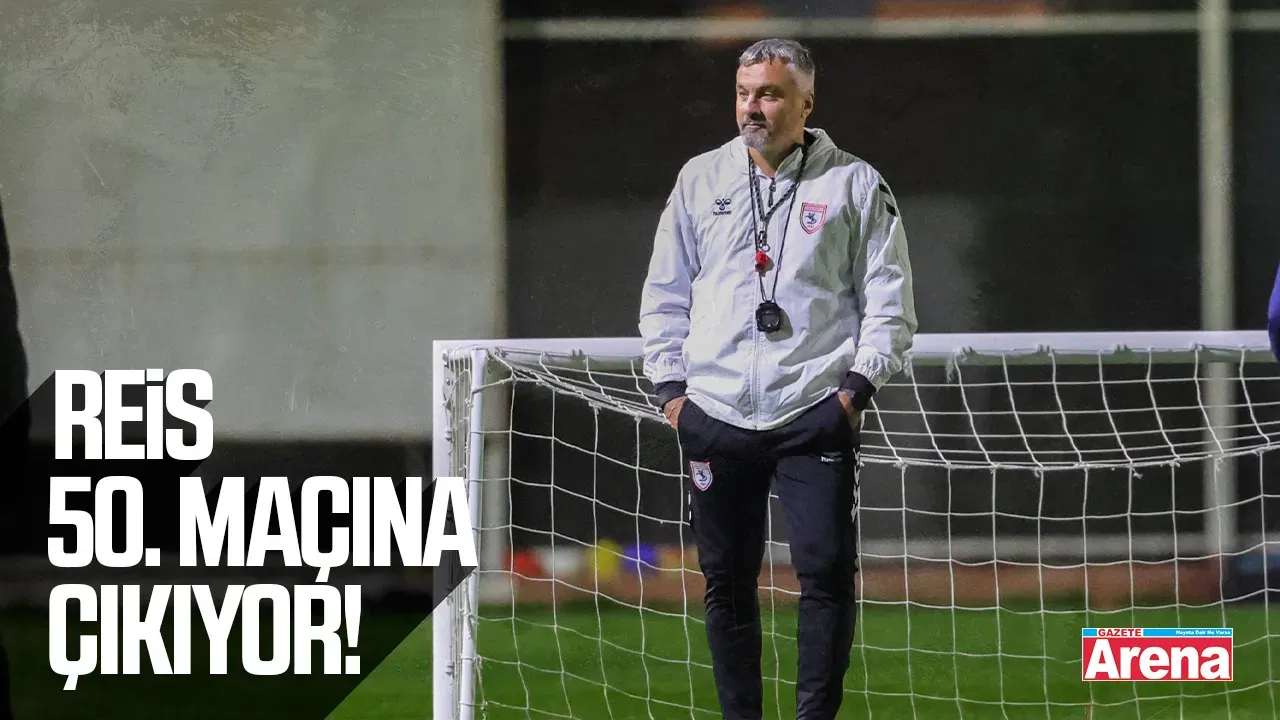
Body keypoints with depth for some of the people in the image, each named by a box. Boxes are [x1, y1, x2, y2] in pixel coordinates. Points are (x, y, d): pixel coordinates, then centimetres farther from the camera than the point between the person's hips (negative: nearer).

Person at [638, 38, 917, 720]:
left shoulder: (855, 185, 3)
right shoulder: (700, 179, 11)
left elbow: (890, 300, 3)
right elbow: (663, 296, 15)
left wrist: (856, 387, -6)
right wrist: (670, 388, 6)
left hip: (815, 414, -3)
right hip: (714, 416, 3)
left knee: (826, 569, -11)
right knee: (727, 580, 5)